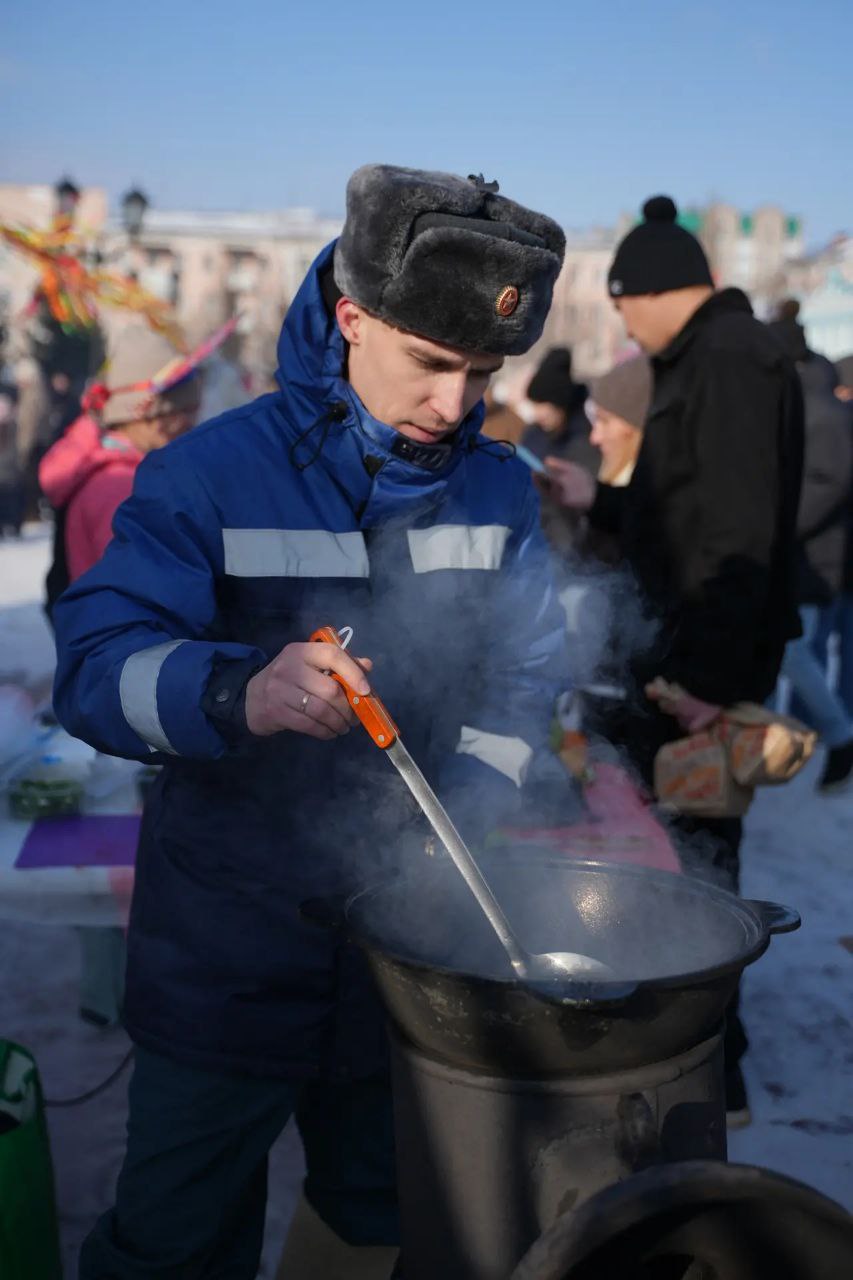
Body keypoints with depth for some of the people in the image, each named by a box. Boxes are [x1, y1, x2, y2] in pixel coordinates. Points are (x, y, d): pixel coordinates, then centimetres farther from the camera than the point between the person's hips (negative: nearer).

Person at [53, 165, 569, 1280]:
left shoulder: (499, 490, 0)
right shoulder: (210, 477, -14)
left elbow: (524, 678, 1)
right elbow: (93, 665, -21)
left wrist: (464, 821, -15)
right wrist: (240, 694, -41)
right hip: (229, 946, -4)